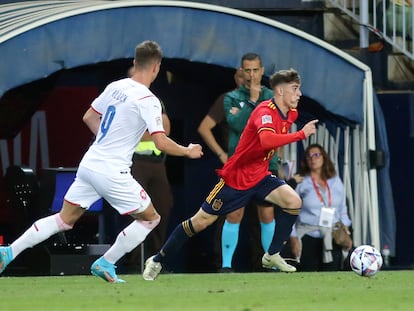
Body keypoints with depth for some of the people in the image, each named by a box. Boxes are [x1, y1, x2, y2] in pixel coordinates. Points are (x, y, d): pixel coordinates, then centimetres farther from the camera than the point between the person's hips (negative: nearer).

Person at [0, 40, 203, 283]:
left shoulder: (115, 87, 8)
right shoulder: (148, 100, -13)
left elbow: (89, 117, 20)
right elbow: (161, 143, -18)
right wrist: (187, 152, 0)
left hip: (89, 164, 7)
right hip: (113, 173, -7)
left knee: (64, 219, 15)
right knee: (150, 218, 10)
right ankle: (105, 263, 8)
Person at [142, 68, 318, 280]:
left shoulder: (291, 114, 2)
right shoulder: (265, 111, -24)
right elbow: (266, 140, -45)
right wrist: (301, 134, -41)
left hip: (260, 176, 7)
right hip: (236, 176, -7)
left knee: (293, 202, -15)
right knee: (202, 221, -1)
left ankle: (272, 256, -2)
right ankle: (157, 260, 13)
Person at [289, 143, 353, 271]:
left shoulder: (335, 181, 14)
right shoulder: (301, 183, 3)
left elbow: (342, 209, 19)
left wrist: (346, 233, 11)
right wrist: (293, 238, -3)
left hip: (332, 238, 3)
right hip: (308, 237, -3)